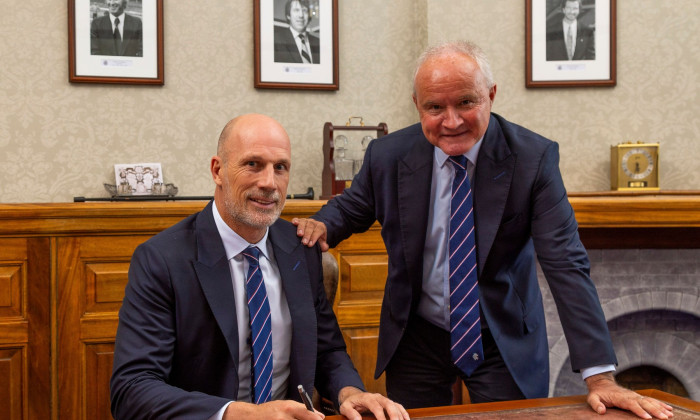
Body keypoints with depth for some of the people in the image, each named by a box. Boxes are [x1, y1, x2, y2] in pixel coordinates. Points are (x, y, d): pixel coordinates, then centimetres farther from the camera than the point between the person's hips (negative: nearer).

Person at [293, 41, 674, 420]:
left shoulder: (534, 158, -16)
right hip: (415, 341, 2)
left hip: (505, 343, -1)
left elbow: (566, 265, -19)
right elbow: (351, 207, 10)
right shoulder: (387, 155, -10)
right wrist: (322, 226, -17)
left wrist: (599, 375, -25)